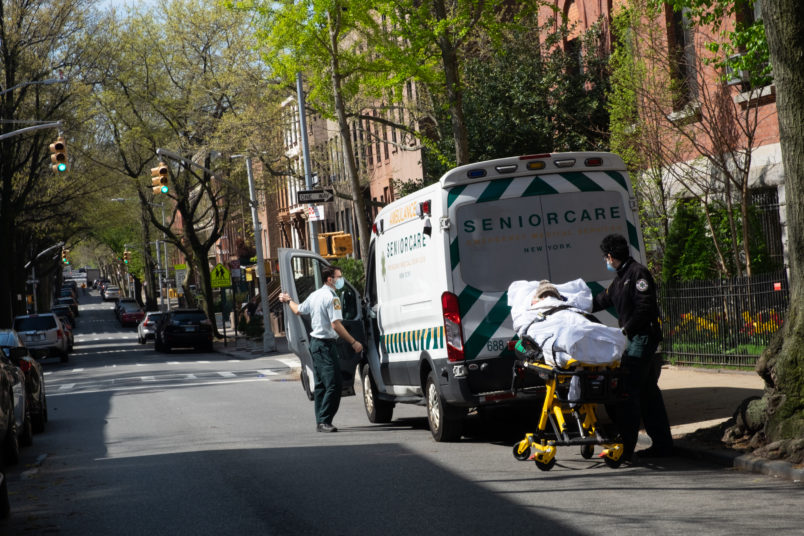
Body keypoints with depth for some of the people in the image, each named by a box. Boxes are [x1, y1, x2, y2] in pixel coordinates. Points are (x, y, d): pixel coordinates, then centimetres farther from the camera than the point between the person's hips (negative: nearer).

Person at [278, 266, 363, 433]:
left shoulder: (315, 295, 13)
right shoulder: (331, 298, -15)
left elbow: (298, 310, 26)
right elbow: (336, 325, -23)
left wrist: (288, 300, 48)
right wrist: (353, 342, -20)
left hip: (315, 343, 10)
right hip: (326, 345, -10)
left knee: (321, 384, 15)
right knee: (333, 384, -12)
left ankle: (320, 421, 18)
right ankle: (324, 421, -15)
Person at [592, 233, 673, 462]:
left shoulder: (638, 273, -11)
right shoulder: (620, 278, 20)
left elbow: (645, 307, -19)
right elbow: (603, 300, 32)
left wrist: (626, 329, -18)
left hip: (643, 338, -10)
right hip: (635, 340, 10)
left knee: (628, 391, -13)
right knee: (647, 391, 11)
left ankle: (625, 448, -15)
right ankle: (662, 444, 17)